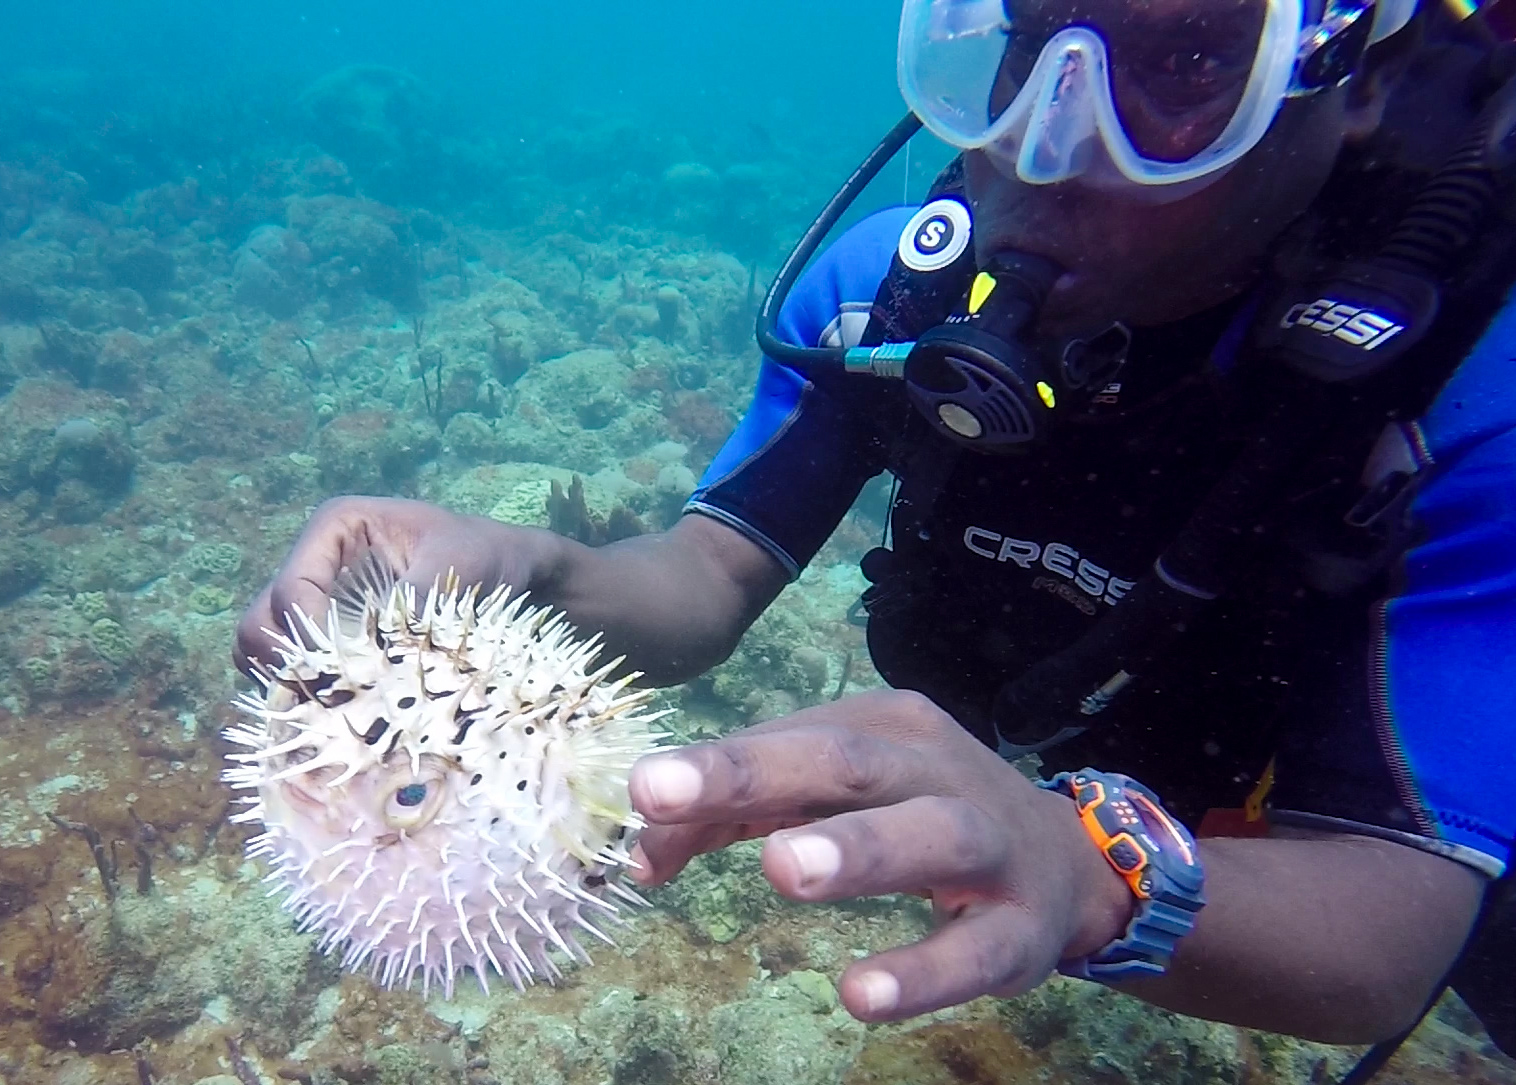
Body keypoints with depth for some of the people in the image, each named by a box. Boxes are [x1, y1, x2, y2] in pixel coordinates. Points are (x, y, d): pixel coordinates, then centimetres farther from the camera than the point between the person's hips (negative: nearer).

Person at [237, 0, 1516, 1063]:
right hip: (1037, 762, 1)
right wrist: (522, 574, -44)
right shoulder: (895, 284, -25)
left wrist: (1089, 869, -59)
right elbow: (712, 578, -23)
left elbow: (1400, 923, -38)